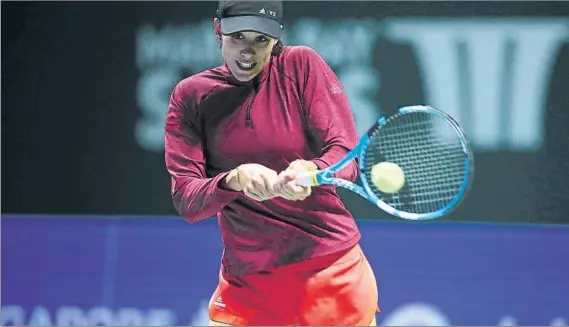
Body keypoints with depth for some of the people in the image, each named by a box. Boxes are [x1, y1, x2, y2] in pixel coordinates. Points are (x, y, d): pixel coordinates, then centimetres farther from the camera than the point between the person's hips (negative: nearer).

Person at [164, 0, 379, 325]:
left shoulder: (301, 66, -3)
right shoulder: (190, 96, 1)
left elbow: (347, 155, -8)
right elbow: (185, 201, -7)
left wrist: (309, 171, -31)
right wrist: (234, 180, -27)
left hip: (330, 271, -1)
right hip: (246, 283, 1)